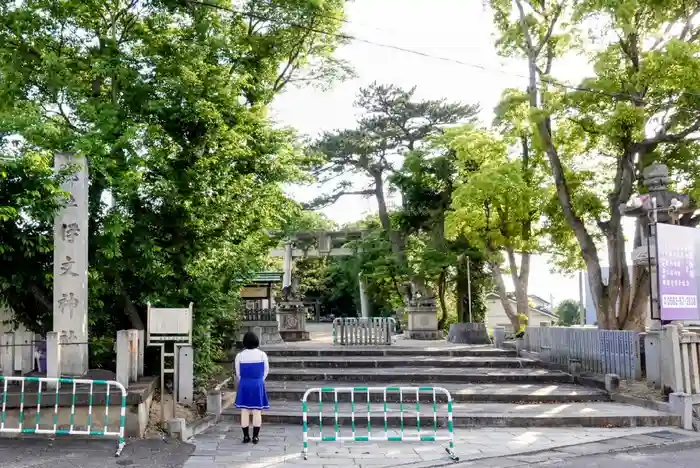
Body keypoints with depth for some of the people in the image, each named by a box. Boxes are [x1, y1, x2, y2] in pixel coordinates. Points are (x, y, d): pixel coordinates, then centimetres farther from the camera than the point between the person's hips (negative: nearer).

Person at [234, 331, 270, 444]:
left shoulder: (239, 356, -4)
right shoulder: (262, 354, -5)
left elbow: (238, 373, 4)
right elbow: (266, 371, 5)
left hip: (244, 385, 1)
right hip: (258, 384, -1)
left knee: (244, 411, 7)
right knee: (257, 411, 4)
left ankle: (246, 436, 9)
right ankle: (255, 436, 5)